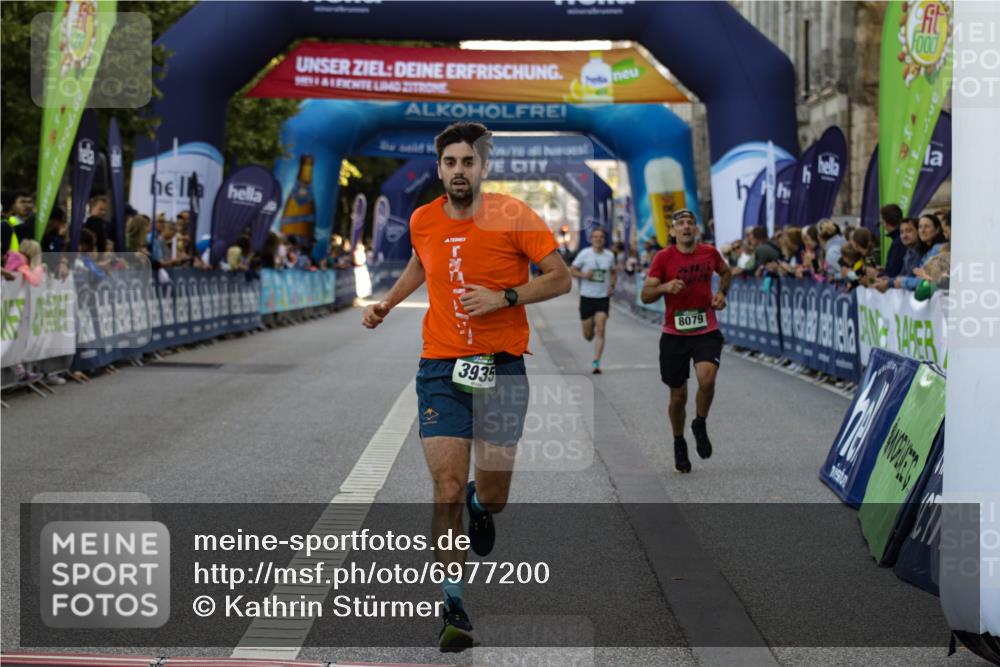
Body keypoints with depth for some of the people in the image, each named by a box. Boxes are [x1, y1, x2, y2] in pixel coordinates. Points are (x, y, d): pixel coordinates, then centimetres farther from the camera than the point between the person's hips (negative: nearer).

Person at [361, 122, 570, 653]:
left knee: (492, 496, 5)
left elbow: (560, 278, -5)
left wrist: (504, 298, -16)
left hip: (502, 369, -1)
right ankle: (453, 608, -1)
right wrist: (388, 302, 17)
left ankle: (480, 503, 45)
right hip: (441, 369, 2)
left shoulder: (513, 217, -8)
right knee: (447, 489, -10)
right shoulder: (423, 221, 4)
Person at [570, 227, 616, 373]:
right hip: (587, 296, 0)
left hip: (603, 297, 0)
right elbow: (572, 271, 1)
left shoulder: (610, 255, 3)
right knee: (588, 335, 6)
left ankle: (596, 363, -11)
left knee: (600, 331, -13)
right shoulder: (584, 254, -4)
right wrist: (583, 274, -18)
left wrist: (612, 286, 0)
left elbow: (613, 273, 18)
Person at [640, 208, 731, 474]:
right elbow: (645, 295, -9)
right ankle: (679, 444, 32)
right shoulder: (663, 258, -7)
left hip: (707, 332, 1)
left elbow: (726, 272, 24)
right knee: (678, 396, 7)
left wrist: (722, 293, 5)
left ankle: (700, 425, 3)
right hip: (674, 334, 0)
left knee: (707, 379, -25)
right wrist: (665, 287, -28)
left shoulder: (709, 253, 1)